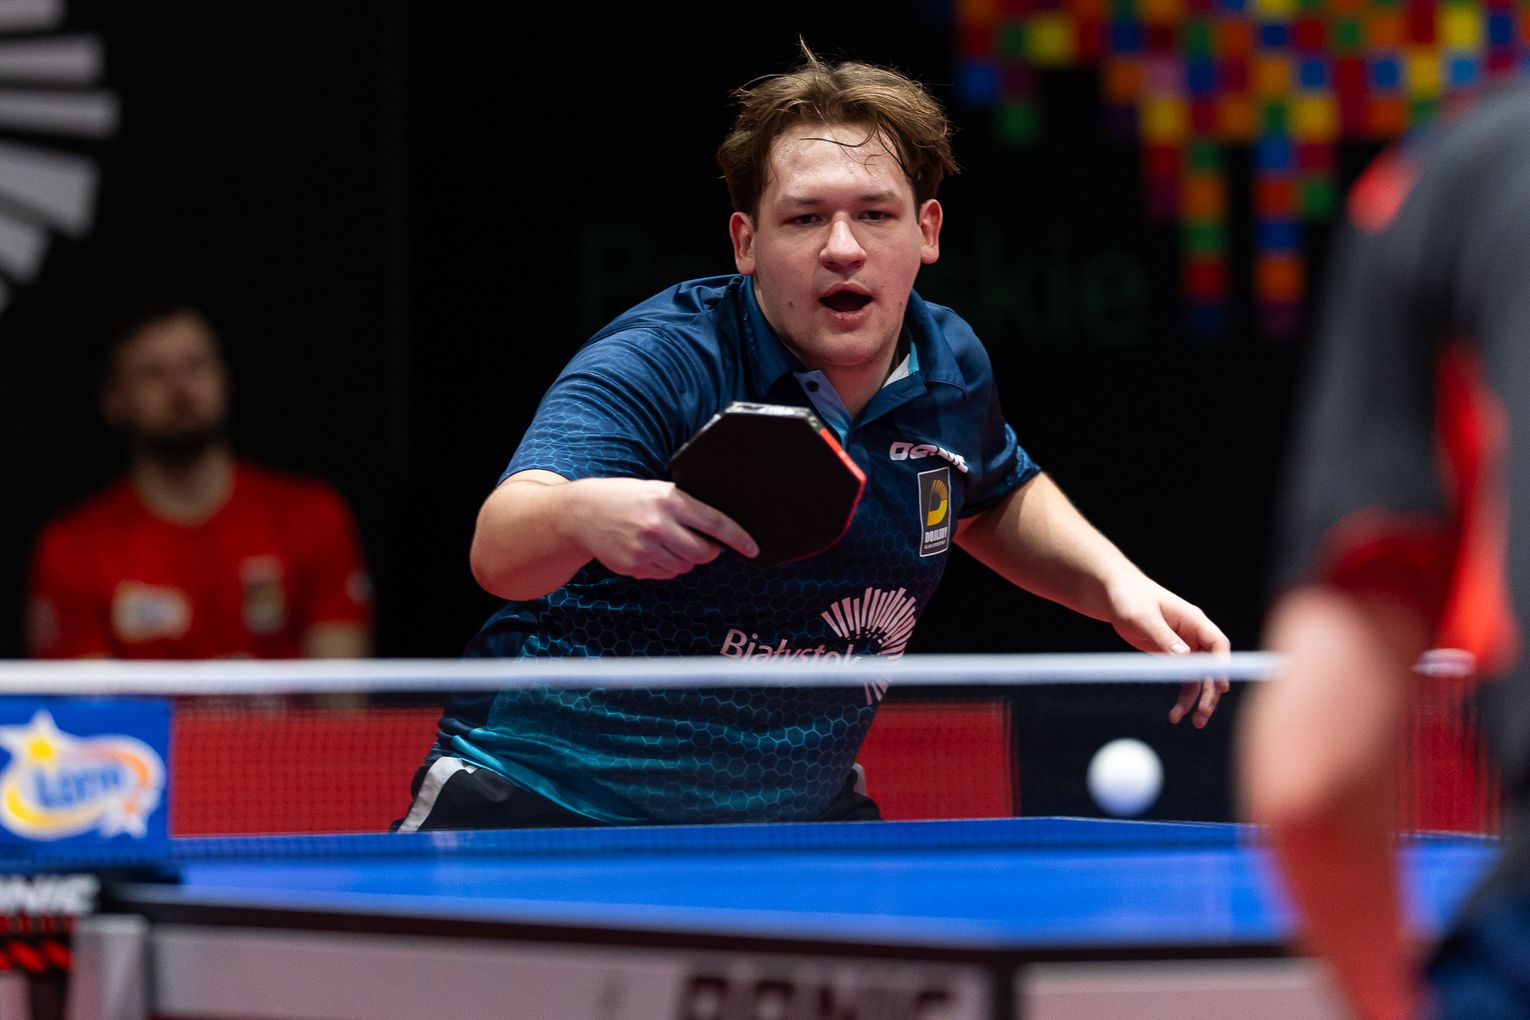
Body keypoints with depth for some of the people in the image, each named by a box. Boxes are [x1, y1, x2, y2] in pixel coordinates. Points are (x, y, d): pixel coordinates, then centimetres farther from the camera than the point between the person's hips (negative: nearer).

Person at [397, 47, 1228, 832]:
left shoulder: (948, 367, -1)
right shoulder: (658, 366, -21)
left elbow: (998, 501, 24)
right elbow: (498, 550, -38)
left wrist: (1117, 583, 7)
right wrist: (583, 514, -60)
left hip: (797, 818, 6)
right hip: (544, 807, -5)